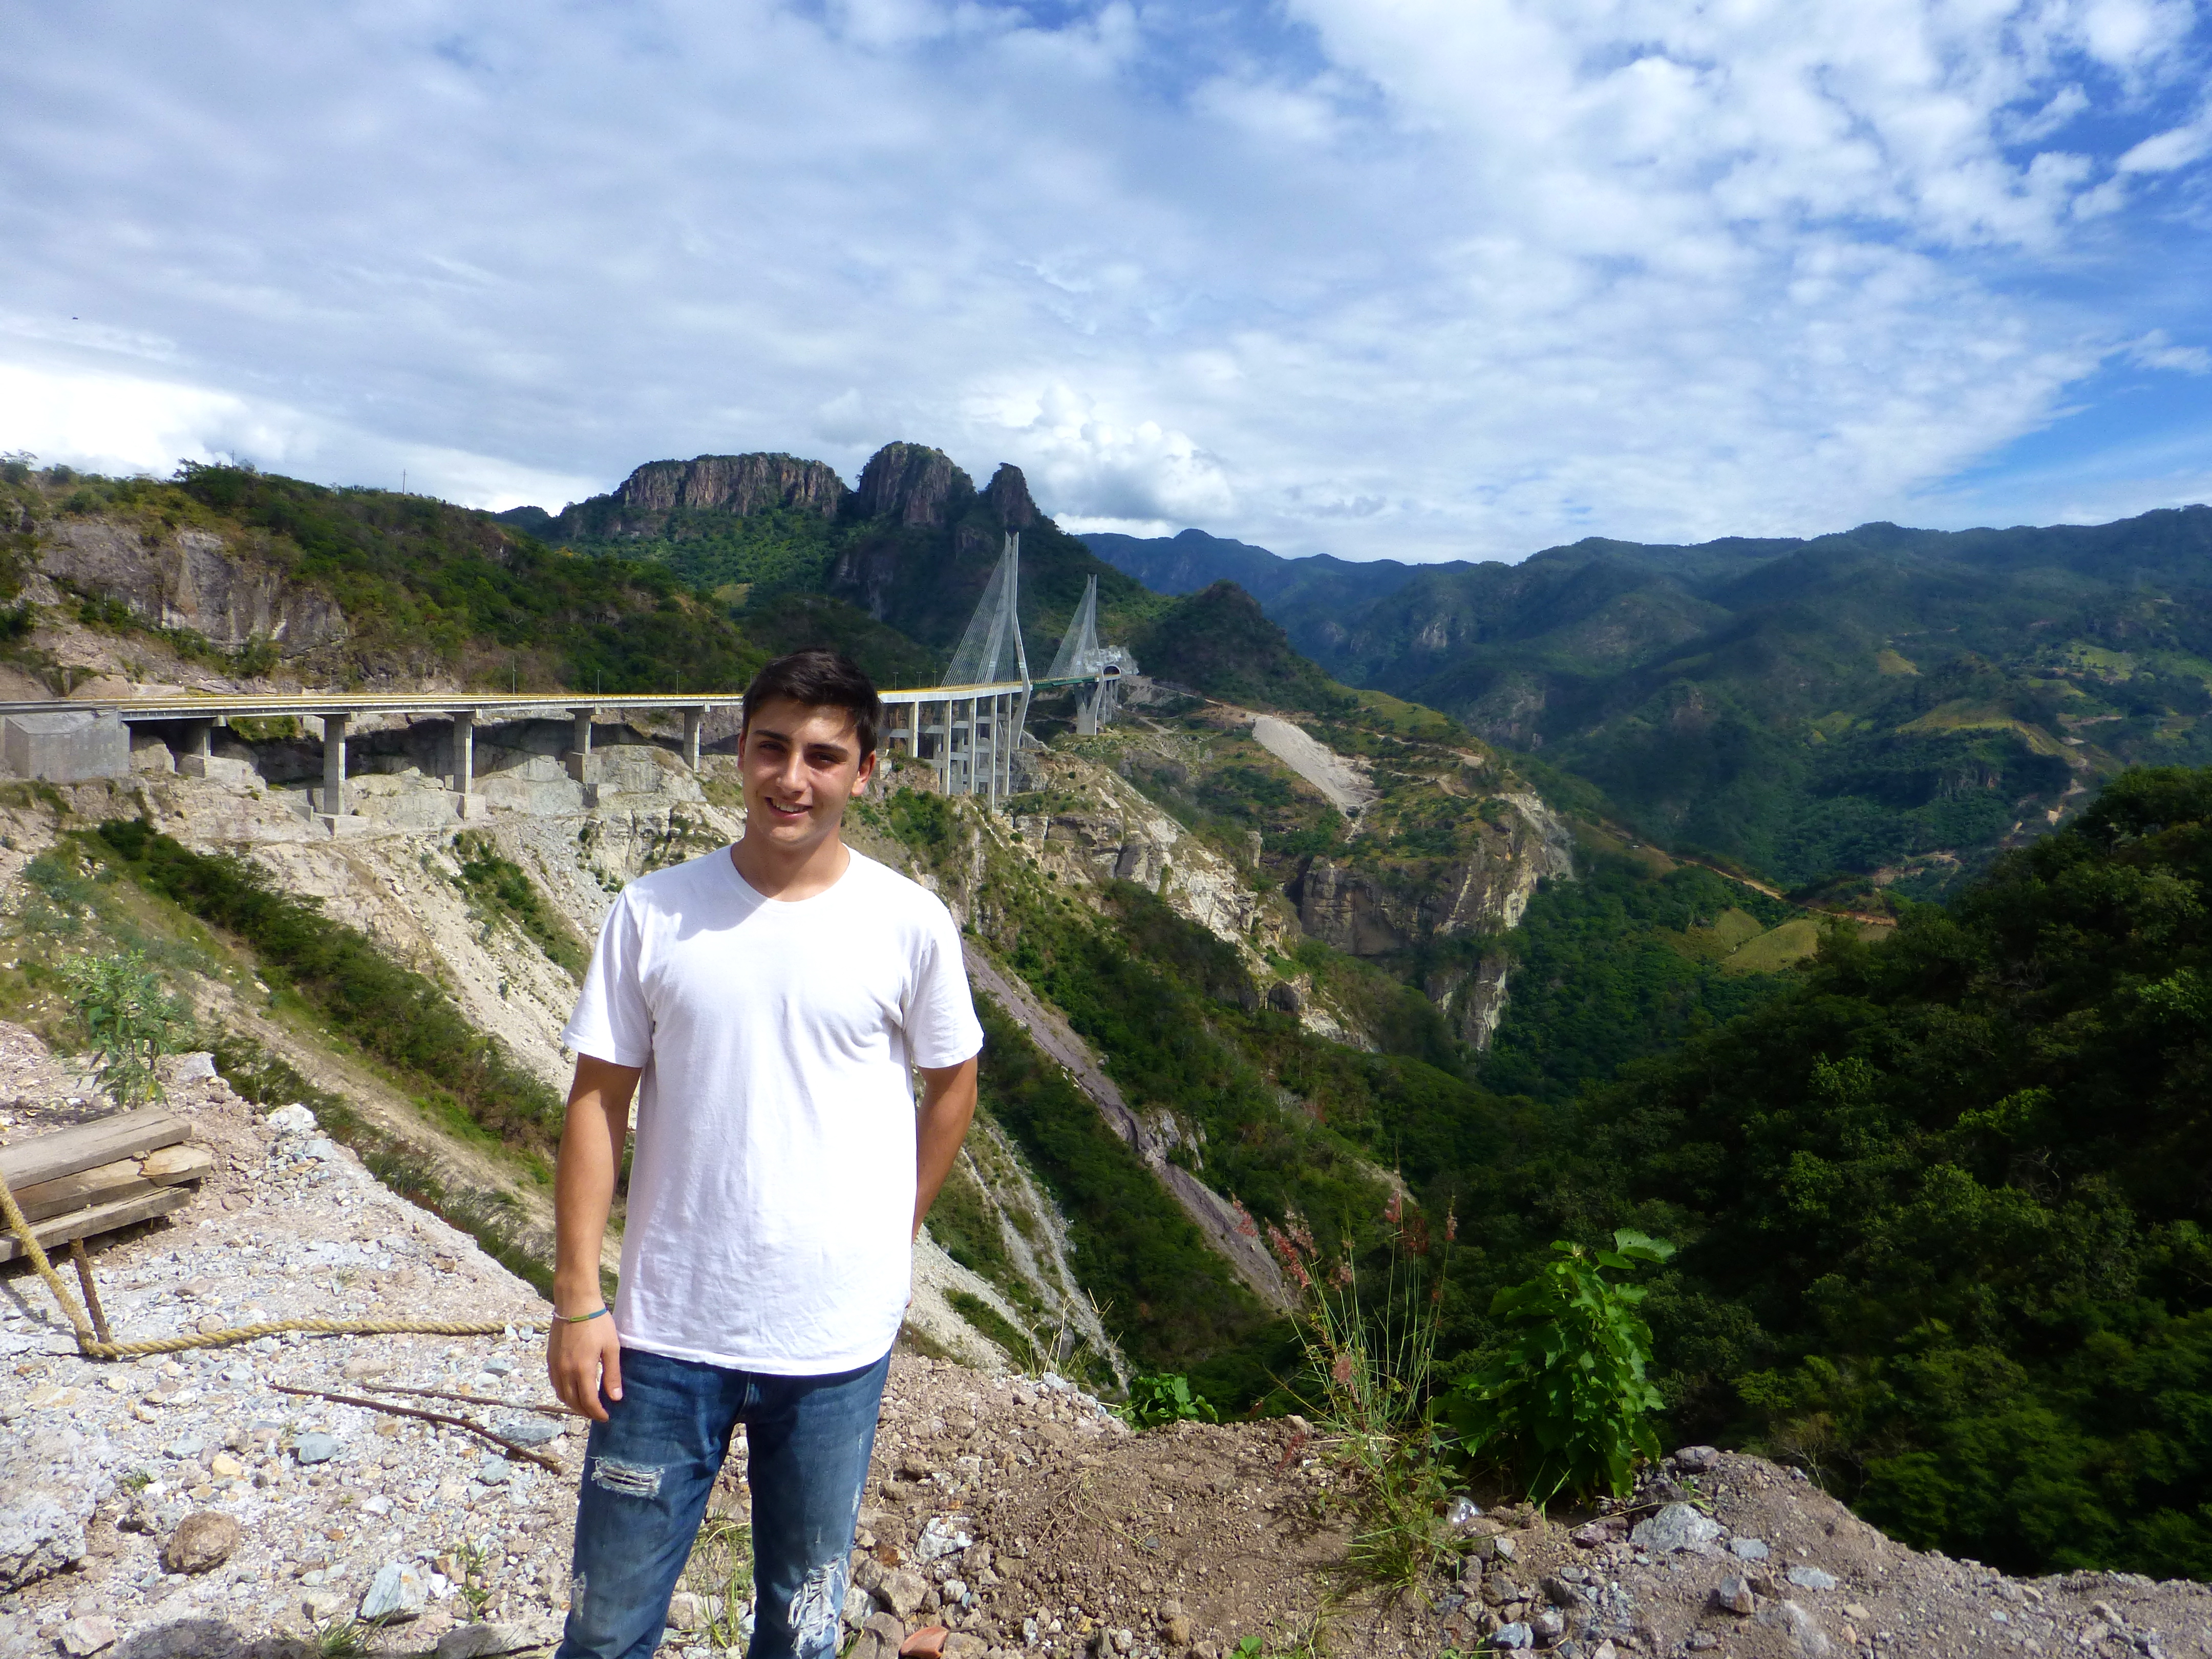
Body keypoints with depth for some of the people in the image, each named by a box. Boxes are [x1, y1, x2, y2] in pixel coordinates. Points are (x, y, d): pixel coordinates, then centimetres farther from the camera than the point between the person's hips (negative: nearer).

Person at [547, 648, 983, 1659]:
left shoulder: (909, 924, -7)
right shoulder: (652, 914, -5)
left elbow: (952, 1083, 6)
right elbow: (598, 1102, -2)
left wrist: (890, 1245, 6)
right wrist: (576, 1300, -4)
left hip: (838, 1343, 0)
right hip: (667, 1335, 1)